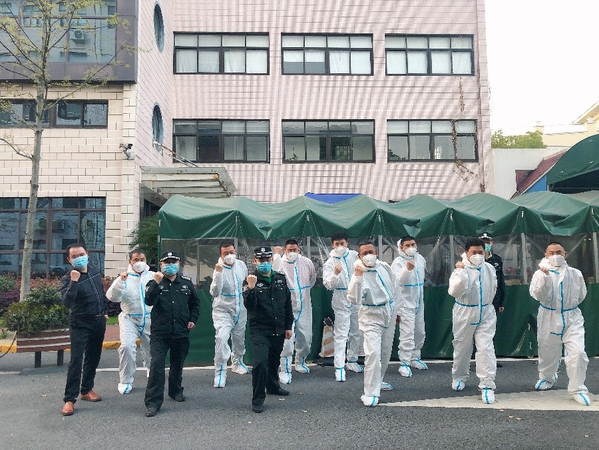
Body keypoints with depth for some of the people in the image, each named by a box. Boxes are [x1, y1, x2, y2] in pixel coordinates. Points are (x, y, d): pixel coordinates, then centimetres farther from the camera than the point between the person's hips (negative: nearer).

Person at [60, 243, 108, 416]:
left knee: (93, 358, 14)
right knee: (76, 360, -10)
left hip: (99, 321, 6)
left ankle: (87, 390, 28)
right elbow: (67, 302, -31)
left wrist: (105, 311, 18)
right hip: (80, 324, -6)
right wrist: (73, 281, -37)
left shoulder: (95, 270, 2)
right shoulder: (68, 278, -16)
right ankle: (69, 399, -2)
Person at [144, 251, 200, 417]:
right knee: (156, 365, -10)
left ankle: (175, 390, 40)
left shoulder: (186, 282, 5)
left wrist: (193, 319, 6)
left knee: (178, 364, 17)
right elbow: (149, 301, -21)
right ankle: (153, 402, -3)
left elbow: (195, 302, 17)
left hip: (181, 333, 3)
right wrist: (156, 283, -32)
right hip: (160, 333, -3)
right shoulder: (154, 283, -3)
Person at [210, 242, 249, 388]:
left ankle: (237, 362, 46)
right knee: (221, 337, -23)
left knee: (239, 338, 20)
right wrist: (218, 273, -42)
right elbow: (214, 292, -33)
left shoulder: (241, 265, -3)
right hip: (223, 310, -5)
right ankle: (220, 372, -10)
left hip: (240, 310, 5)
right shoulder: (219, 270, -19)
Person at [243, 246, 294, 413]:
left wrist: (288, 326, 10)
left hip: (278, 330, 5)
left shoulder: (280, 279, 5)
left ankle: (273, 386, 44)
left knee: (274, 361, 20)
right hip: (259, 330, -5)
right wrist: (251, 289, -37)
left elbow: (288, 304, 11)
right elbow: (249, 306, -20)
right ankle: (257, 399, -1)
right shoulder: (250, 281, -9)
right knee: (261, 363, -15)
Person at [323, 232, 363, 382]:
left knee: (357, 333, 14)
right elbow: (328, 285, -17)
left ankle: (352, 362, 30)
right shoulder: (330, 263, -9)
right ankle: (339, 368, -3)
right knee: (341, 335, -6)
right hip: (341, 301, -4)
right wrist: (335, 274, -33)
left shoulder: (355, 255, 0)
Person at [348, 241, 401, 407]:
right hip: (371, 316, -6)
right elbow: (354, 299, -34)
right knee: (373, 353, -17)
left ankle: (378, 381, 40)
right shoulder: (359, 274, -18)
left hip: (389, 313, 6)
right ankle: (370, 394, -10)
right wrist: (357, 277, -40)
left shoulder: (385, 267, -1)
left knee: (386, 351, 18)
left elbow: (395, 288, 14)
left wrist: (394, 307, 16)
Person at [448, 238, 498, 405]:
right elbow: (454, 292, -29)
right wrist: (460, 272, -35)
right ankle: (459, 377, 36)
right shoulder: (461, 270, -14)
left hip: (486, 314, 2)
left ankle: (487, 385, -1)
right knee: (462, 347, 14)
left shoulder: (490, 269, -1)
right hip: (465, 314, -2)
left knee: (486, 348, -7)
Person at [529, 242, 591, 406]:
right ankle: (547, 378, 42)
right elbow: (538, 295, -21)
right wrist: (545, 276, -31)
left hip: (572, 318, 1)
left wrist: (568, 305, 8)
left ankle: (577, 389, 5)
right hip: (549, 319, 0)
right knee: (547, 352, 13)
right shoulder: (541, 273, -7)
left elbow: (581, 295, 14)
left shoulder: (575, 274, -1)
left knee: (578, 353, -12)